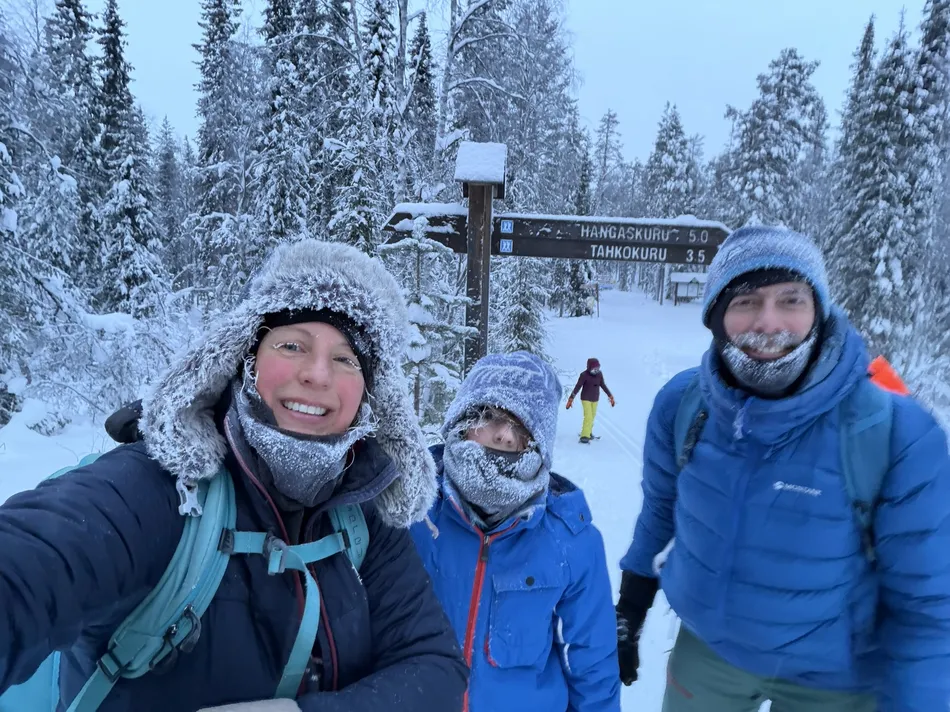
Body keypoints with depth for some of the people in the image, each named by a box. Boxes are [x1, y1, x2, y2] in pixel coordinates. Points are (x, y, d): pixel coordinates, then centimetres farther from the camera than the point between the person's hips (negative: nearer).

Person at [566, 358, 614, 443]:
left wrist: (610, 396, 11)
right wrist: (571, 398, -19)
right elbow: (577, 387, -16)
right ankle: (584, 436, -7)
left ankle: (588, 432, 31)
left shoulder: (599, 374, -5)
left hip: (595, 399, 5)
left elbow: (603, 385, 8)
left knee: (592, 416, 12)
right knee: (588, 417, -13)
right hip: (586, 398, -5)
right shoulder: (584, 375, -19)